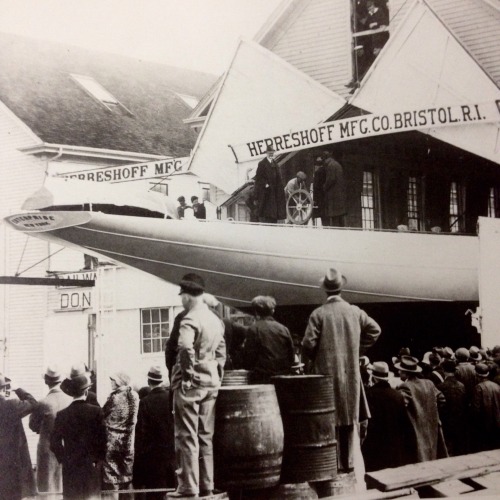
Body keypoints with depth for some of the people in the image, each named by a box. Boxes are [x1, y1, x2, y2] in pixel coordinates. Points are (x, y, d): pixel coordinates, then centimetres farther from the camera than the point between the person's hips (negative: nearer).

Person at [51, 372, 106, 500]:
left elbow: (55, 444, -3)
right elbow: (102, 439, -10)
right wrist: (99, 459, 4)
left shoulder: (62, 414, -4)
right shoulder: (96, 411, -8)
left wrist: (64, 459, 9)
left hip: (70, 469, 1)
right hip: (91, 468, -1)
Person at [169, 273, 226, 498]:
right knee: (205, 436, 13)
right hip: (211, 383, 8)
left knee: (187, 437, -1)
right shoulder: (216, 320, 12)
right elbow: (221, 351, 17)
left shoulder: (190, 320, -14)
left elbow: (186, 348, -30)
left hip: (190, 384, -8)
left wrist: (188, 373, -19)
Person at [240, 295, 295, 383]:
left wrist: (244, 348, 12)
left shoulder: (254, 329, -6)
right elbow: (291, 357, 9)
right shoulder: (284, 329, 6)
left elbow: (248, 362, -6)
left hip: (261, 379, -4)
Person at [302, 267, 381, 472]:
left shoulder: (318, 314, -11)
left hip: (326, 373, -3)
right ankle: (347, 461, 16)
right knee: (348, 417, 12)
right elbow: (375, 330, 6)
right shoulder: (355, 311, 1)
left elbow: (308, 344, -14)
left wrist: (314, 359, 6)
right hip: (351, 374, 3)